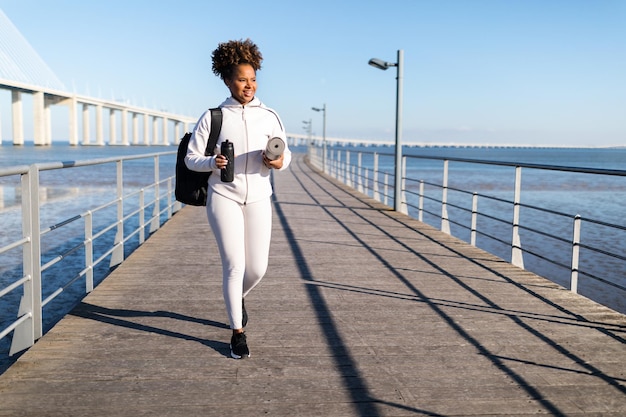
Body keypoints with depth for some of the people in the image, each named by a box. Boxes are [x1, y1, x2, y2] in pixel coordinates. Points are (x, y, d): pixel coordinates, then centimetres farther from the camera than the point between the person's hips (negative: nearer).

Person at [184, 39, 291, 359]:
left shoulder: (269, 116, 5)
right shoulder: (212, 117, -1)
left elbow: (286, 153, 11)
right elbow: (191, 158, 1)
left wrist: (279, 162, -12)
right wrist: (212, 162, -20)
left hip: (258, 198, 3)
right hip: (223, 196, -2)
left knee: (257, 268, 4)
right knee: (234, 265, -7)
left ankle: (237, 297, 39)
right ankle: (237, 332, 9)